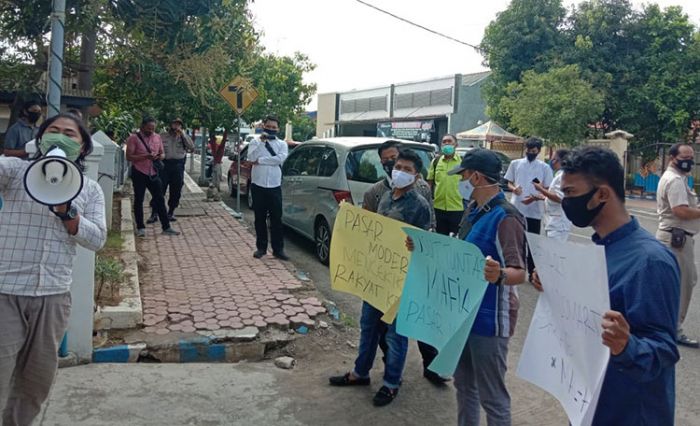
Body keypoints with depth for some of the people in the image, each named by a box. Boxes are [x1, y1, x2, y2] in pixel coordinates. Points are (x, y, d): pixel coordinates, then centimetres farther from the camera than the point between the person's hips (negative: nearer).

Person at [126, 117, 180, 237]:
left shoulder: (157, 137, 7)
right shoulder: (134, 138, -7)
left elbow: (162, 153, 16)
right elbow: (129, 157, -12)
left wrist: (160, 156, -9)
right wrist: (145, 156, -23)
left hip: (153, 173, 4)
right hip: (139, 173, -4)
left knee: (160, 200, 4)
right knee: (139, 200, 5)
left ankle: (166, 227, 9)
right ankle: (140, 228, 15)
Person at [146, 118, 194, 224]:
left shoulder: (183, 137, 10)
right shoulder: (162, 136, 8)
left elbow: (192, 147, -8)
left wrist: (183, 134, -12)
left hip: (178, 166, 2)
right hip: (164, 164, -2)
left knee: (176, 191, 6)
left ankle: (170, 213, 19)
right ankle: (154, 214, -1)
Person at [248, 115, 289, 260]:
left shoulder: (282, 144, 6)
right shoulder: (255, 142, 6)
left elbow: (280, 159, -14)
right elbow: (251, 157, -12)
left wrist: (260, 160, -12)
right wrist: (262, 142, -16)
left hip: (274, 186, 0)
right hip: (258, 185, 0)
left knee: (276, 218, 1)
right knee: (260, 218, 7)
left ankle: (278, 249, 8)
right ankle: (261, 247, 18)